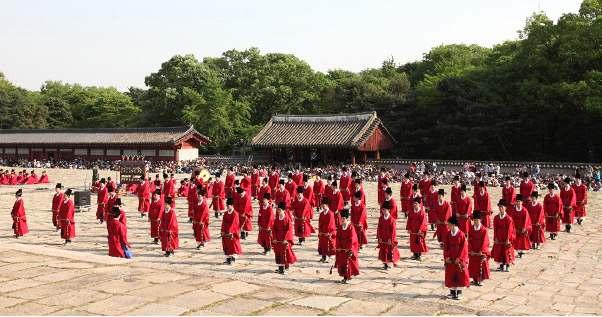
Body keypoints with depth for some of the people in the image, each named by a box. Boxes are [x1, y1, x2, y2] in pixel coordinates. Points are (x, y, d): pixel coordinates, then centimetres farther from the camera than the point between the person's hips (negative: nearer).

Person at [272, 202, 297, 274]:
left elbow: (289, 230, -11)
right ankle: (280, 267, 13)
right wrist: (274, 238, -4)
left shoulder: (287, 219, -7)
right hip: (277, 239, 4)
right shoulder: (276, 219, 5)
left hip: (285, 239, -4)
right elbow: (274, 229, 6)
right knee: (278, 253, 5)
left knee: (285, 252, -4)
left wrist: (285, 239, -17)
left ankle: (286, 265, 9)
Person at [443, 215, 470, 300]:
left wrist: (459, 258, -14)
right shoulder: (447, 234, 0)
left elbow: (463, 247, -11)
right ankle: (452, 291, 16)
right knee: (450, 274, 6)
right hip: (450, 259, 3)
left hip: (459, 259, -3)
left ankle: (459, 292, 12)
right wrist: (447, 256, -7)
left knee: (460, 274, 2)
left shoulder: (461, 234, -11)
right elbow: (445, 246, 2)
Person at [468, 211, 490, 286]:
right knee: (473, 265, 8)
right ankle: (475, 280, 18)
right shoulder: (471, 229, 1)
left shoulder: (484, 229, -7)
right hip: (473, 251, 3)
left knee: (481, 265, 1)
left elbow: (484, 241, -10)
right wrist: (471, 250, -7)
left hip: (481, 251, -3)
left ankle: (481, 280, 9)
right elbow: (469, 240, 1)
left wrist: (481, 251, -15)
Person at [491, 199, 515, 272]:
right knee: (499, 251, 6)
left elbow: (509, 229, -10)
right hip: (498, 238, 4)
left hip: (506, 238, -4)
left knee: (507, 251, 2)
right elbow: (495, 229, 2)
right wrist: (495, 238, -4)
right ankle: (501, 265, 18)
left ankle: (507, 266, 11)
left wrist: (507, 239, -13)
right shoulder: (496, 218, 2)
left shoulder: (508, 218, -9)